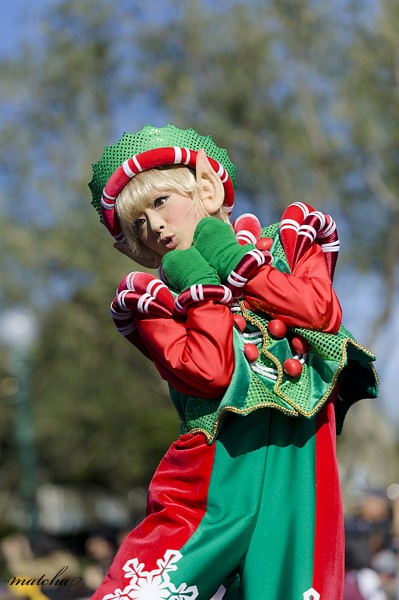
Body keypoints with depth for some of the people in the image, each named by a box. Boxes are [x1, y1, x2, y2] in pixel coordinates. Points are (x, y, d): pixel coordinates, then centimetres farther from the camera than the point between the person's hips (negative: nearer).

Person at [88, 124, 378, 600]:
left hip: (299, 460, 1)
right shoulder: (155, 297, 8)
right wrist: (205, 285, -4)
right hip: (221, 467, -1)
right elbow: (209, 371, -9)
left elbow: (322, 311, -5)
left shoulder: (284, 244, 15)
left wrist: (232, 261, -1)